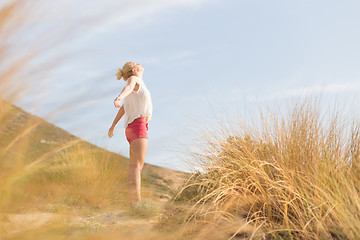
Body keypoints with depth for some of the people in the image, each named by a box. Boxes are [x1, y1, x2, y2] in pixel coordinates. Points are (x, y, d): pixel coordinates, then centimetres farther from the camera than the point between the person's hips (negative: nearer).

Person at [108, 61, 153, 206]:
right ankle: (137, 201, -29)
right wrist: (120, 97, -45)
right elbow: (128, 87, -23)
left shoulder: (136, 85, 28)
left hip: (132, 128, 9)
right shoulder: (133, 79, 3)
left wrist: (113, 125, 42)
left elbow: (123, 108, 35)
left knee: (135, 166, 4)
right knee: (137, 165, -20)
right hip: (138, 125, -9)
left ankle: (132, 203, 3)